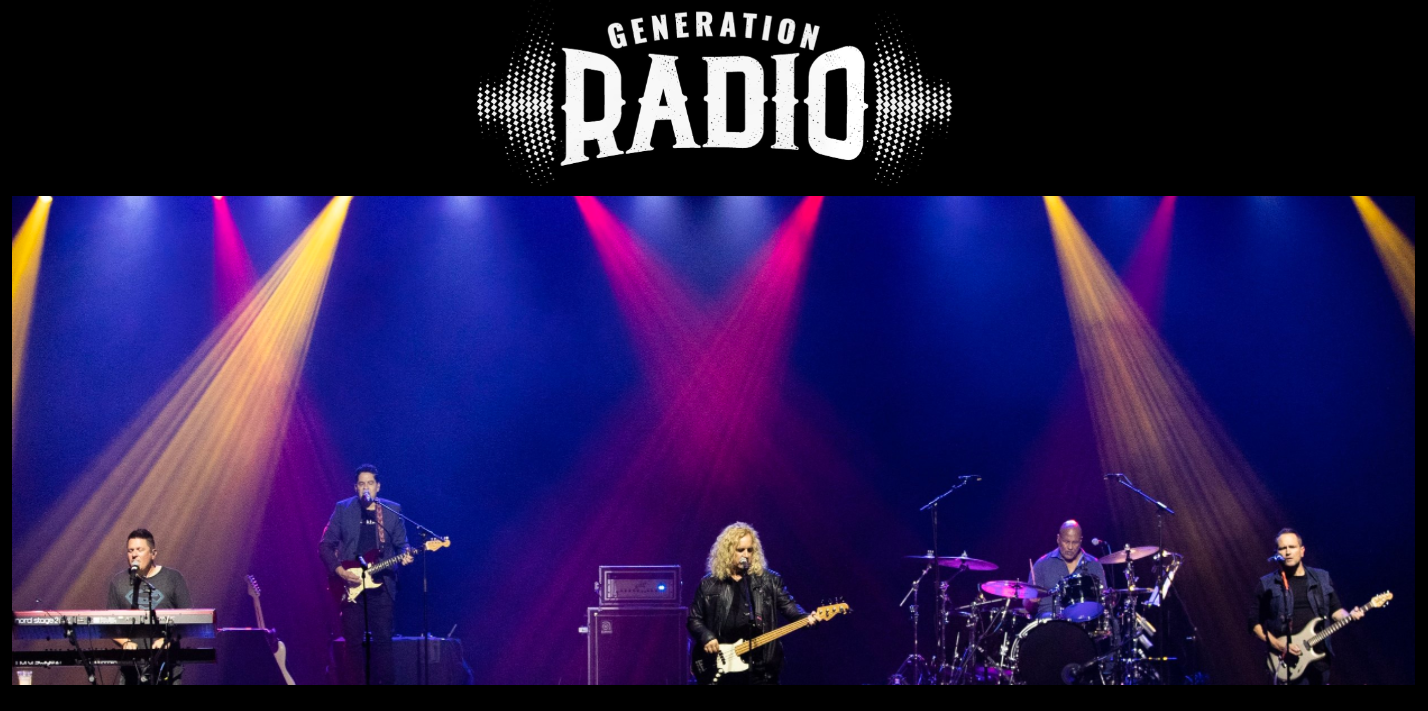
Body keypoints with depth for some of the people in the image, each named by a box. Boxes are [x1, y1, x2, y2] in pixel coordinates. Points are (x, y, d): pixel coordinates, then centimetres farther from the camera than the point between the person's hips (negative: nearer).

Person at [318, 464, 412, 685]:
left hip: (381, 586, 1)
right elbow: (325, 546, 2)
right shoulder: (343, 509, 2)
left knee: (383, 640, 0)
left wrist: (404, 555, -15)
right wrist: (340, 572, -11)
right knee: (353, 641, -1)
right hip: (351, 586, -1)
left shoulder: (393, 509, 7)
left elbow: (401, 544, 9)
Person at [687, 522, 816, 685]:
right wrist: (706, 637, -8)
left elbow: (788, 605, 2)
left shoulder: (769, 580, 8)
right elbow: (694, 619, 11)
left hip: (761, 666, 0)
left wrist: (807, 618, -18)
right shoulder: (709, 585, 8)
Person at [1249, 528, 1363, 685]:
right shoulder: (1266, 585, 2)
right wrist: (1275, 643, -12)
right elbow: (1254, 622, 1)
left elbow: (1334, 609, 17)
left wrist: (1349, 616, -5)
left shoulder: (1323, 578, 11)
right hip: (1288, 662, -4)